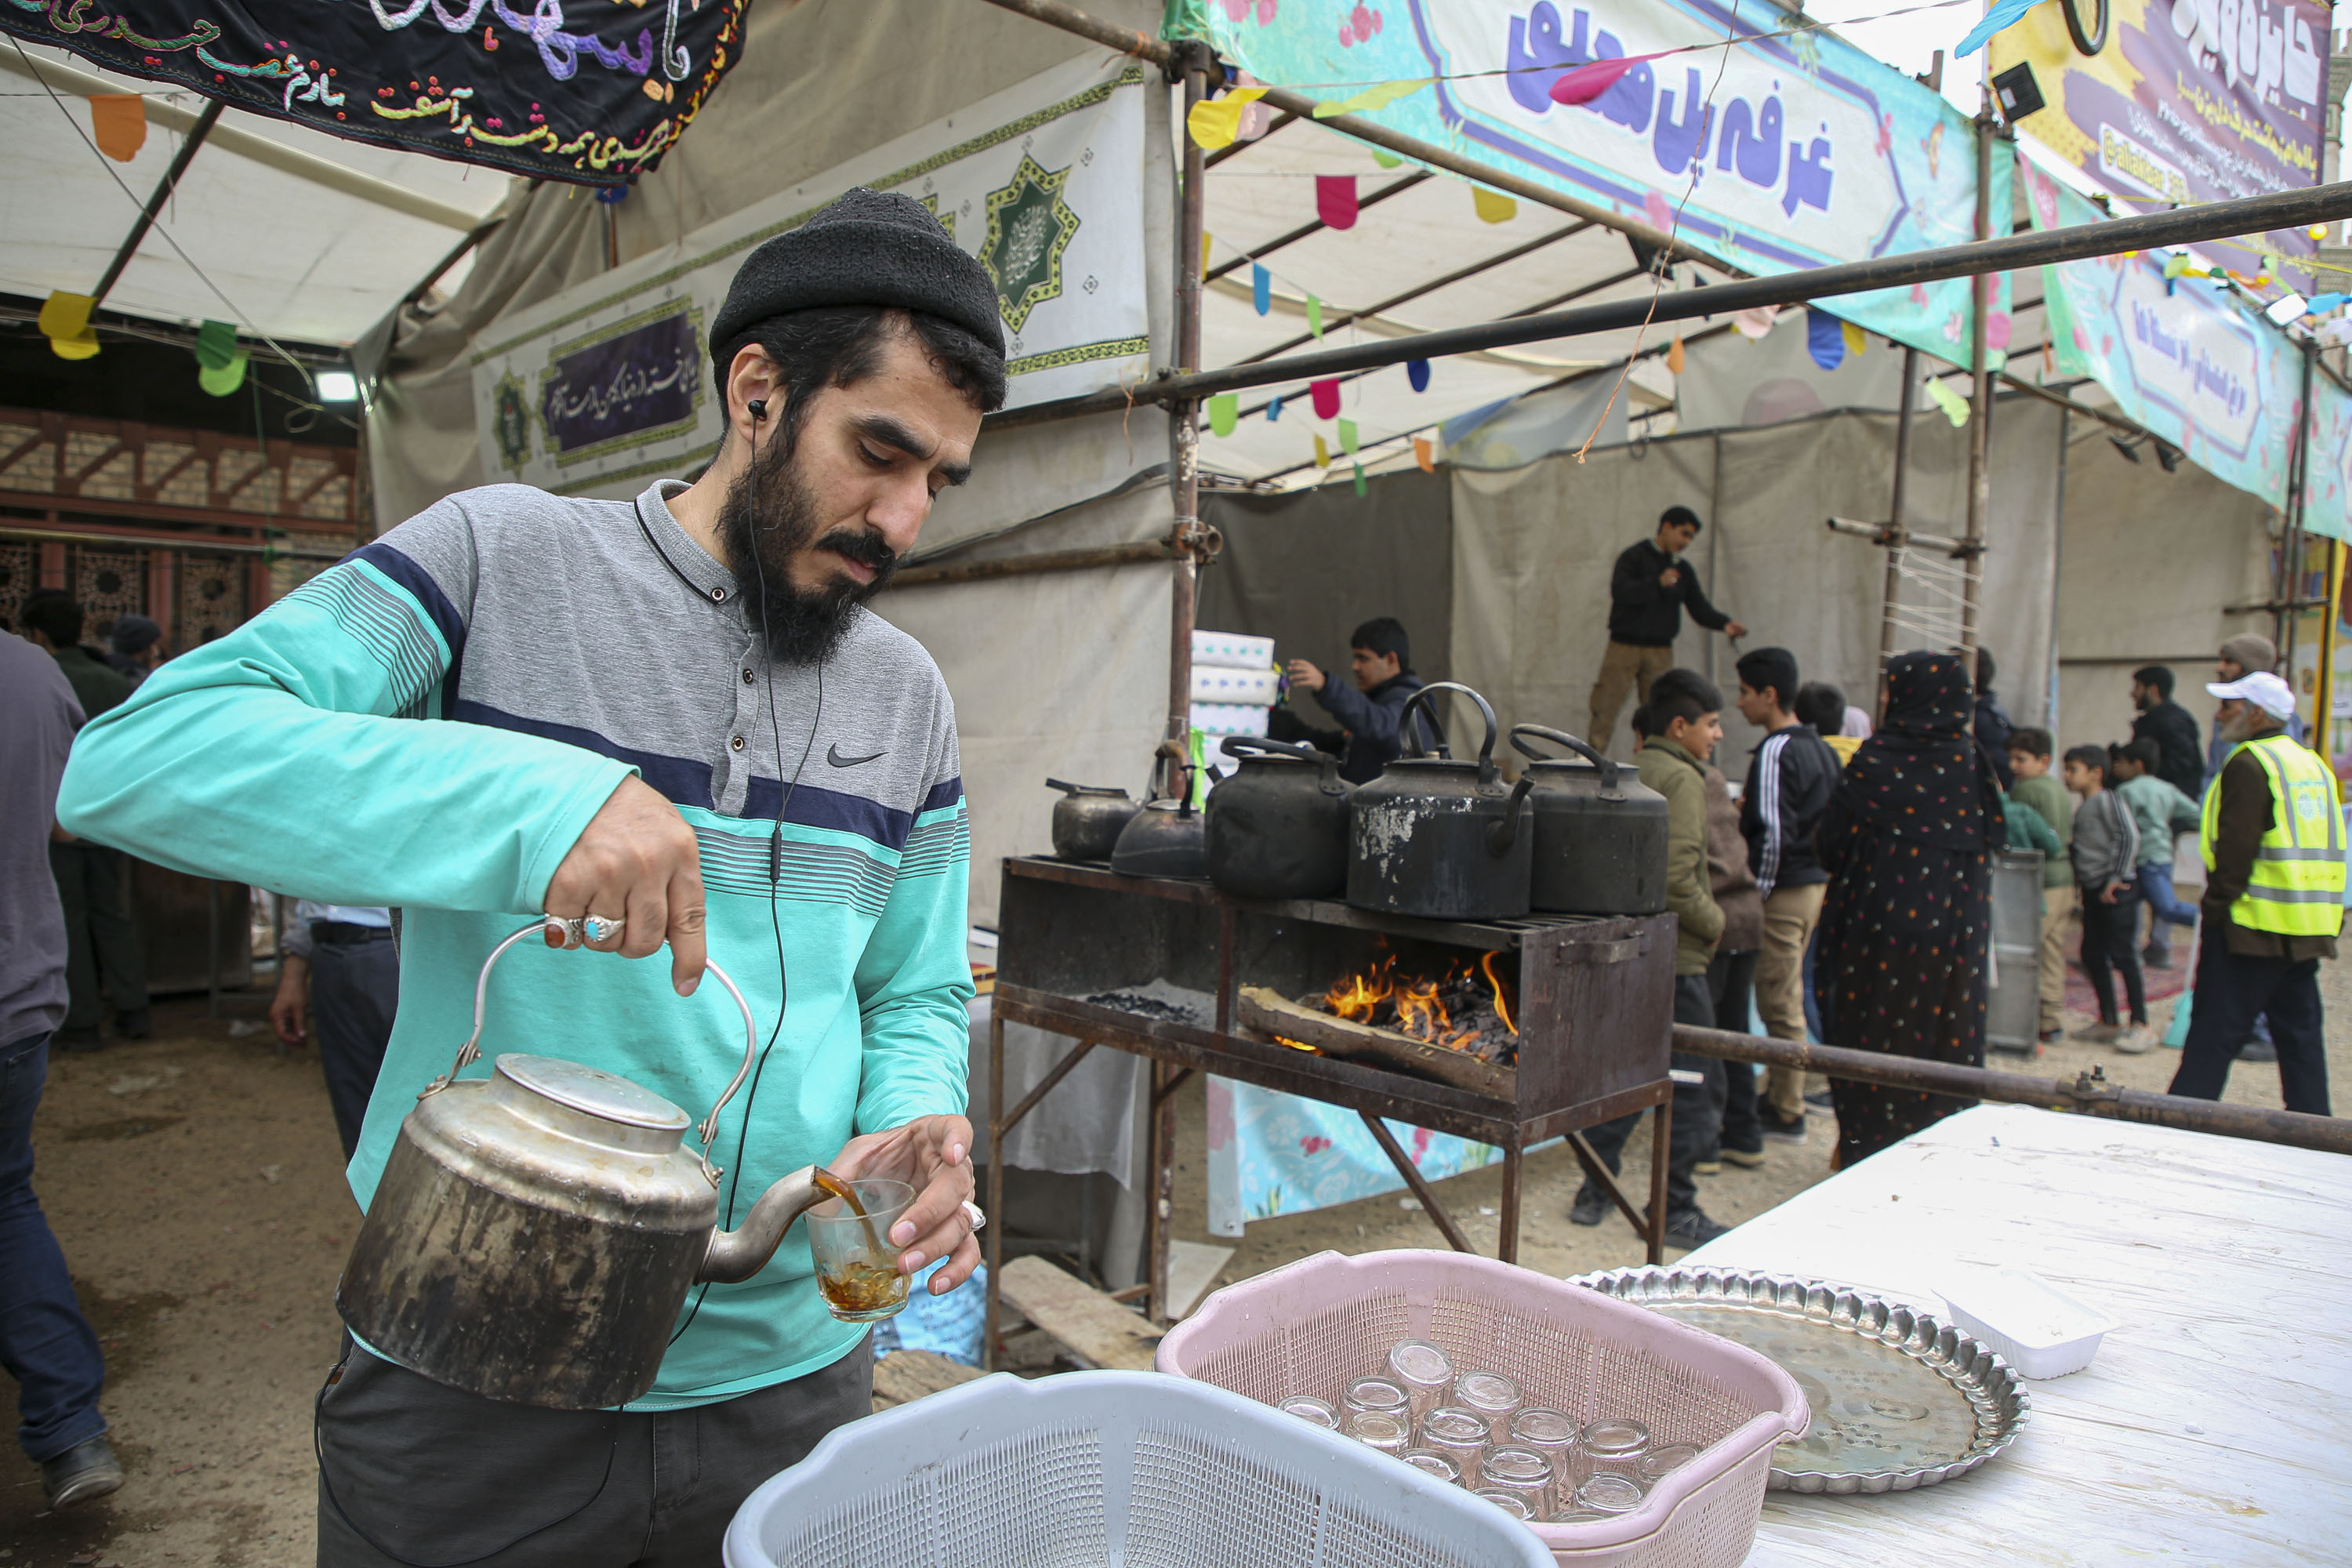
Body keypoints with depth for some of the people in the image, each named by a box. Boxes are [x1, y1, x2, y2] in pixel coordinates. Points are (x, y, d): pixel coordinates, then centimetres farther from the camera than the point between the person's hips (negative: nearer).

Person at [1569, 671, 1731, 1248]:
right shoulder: (1680, 778, -13)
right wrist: (1715, 922, -8)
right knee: (1693, 1083, 1)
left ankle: (1594, 1190, 23)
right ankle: (1676, 1211, 8)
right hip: (1672, 955, -9)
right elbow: (1678, 877, -23)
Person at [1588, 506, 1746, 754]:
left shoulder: (1683, 570, 15)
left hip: (1661, 652, 5)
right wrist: (1658, 583, -27)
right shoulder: (1634, 556, 0)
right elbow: (1620, 590, -16)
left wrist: (1724, 623, -8)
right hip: (1624, 647, -5)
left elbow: (1699, 608, 10)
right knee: (1604, 712, -7)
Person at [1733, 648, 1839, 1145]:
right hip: (1815, 881, 10)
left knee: (1779, 1003, -2)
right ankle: (1782, 1095, 27)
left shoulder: (1774, 752, -16)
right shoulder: (1820, 747, 12)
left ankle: (1787, 1114, 5)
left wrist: (1759, 891, -15)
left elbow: (1773, 831, -21)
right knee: (1789, 996, 17)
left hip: (1784, 889, -10)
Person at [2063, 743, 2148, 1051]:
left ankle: (2140, 1025, -2)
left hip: (2118, 890, -9)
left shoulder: (2108, 800, -8)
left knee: (2122, 955, -8)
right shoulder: (2082, 809, 16)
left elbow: (2130, 836, -17)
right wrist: (2079, 882, 12)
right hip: (2092, 891, 9)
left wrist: (2116, 878, -18)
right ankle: (2109, 1022, 19)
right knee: (2092, 956, 10)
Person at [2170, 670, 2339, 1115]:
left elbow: (2235, 849, -17)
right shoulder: (2314, 765, 15)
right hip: (2308, 928, 8)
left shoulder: (2249, 764, -12)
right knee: (2300, 1033, 12)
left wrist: (2216, 906, -10)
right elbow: (2332, 848, 18)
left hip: (2255, 925, -8)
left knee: (2214, 1033, -4)